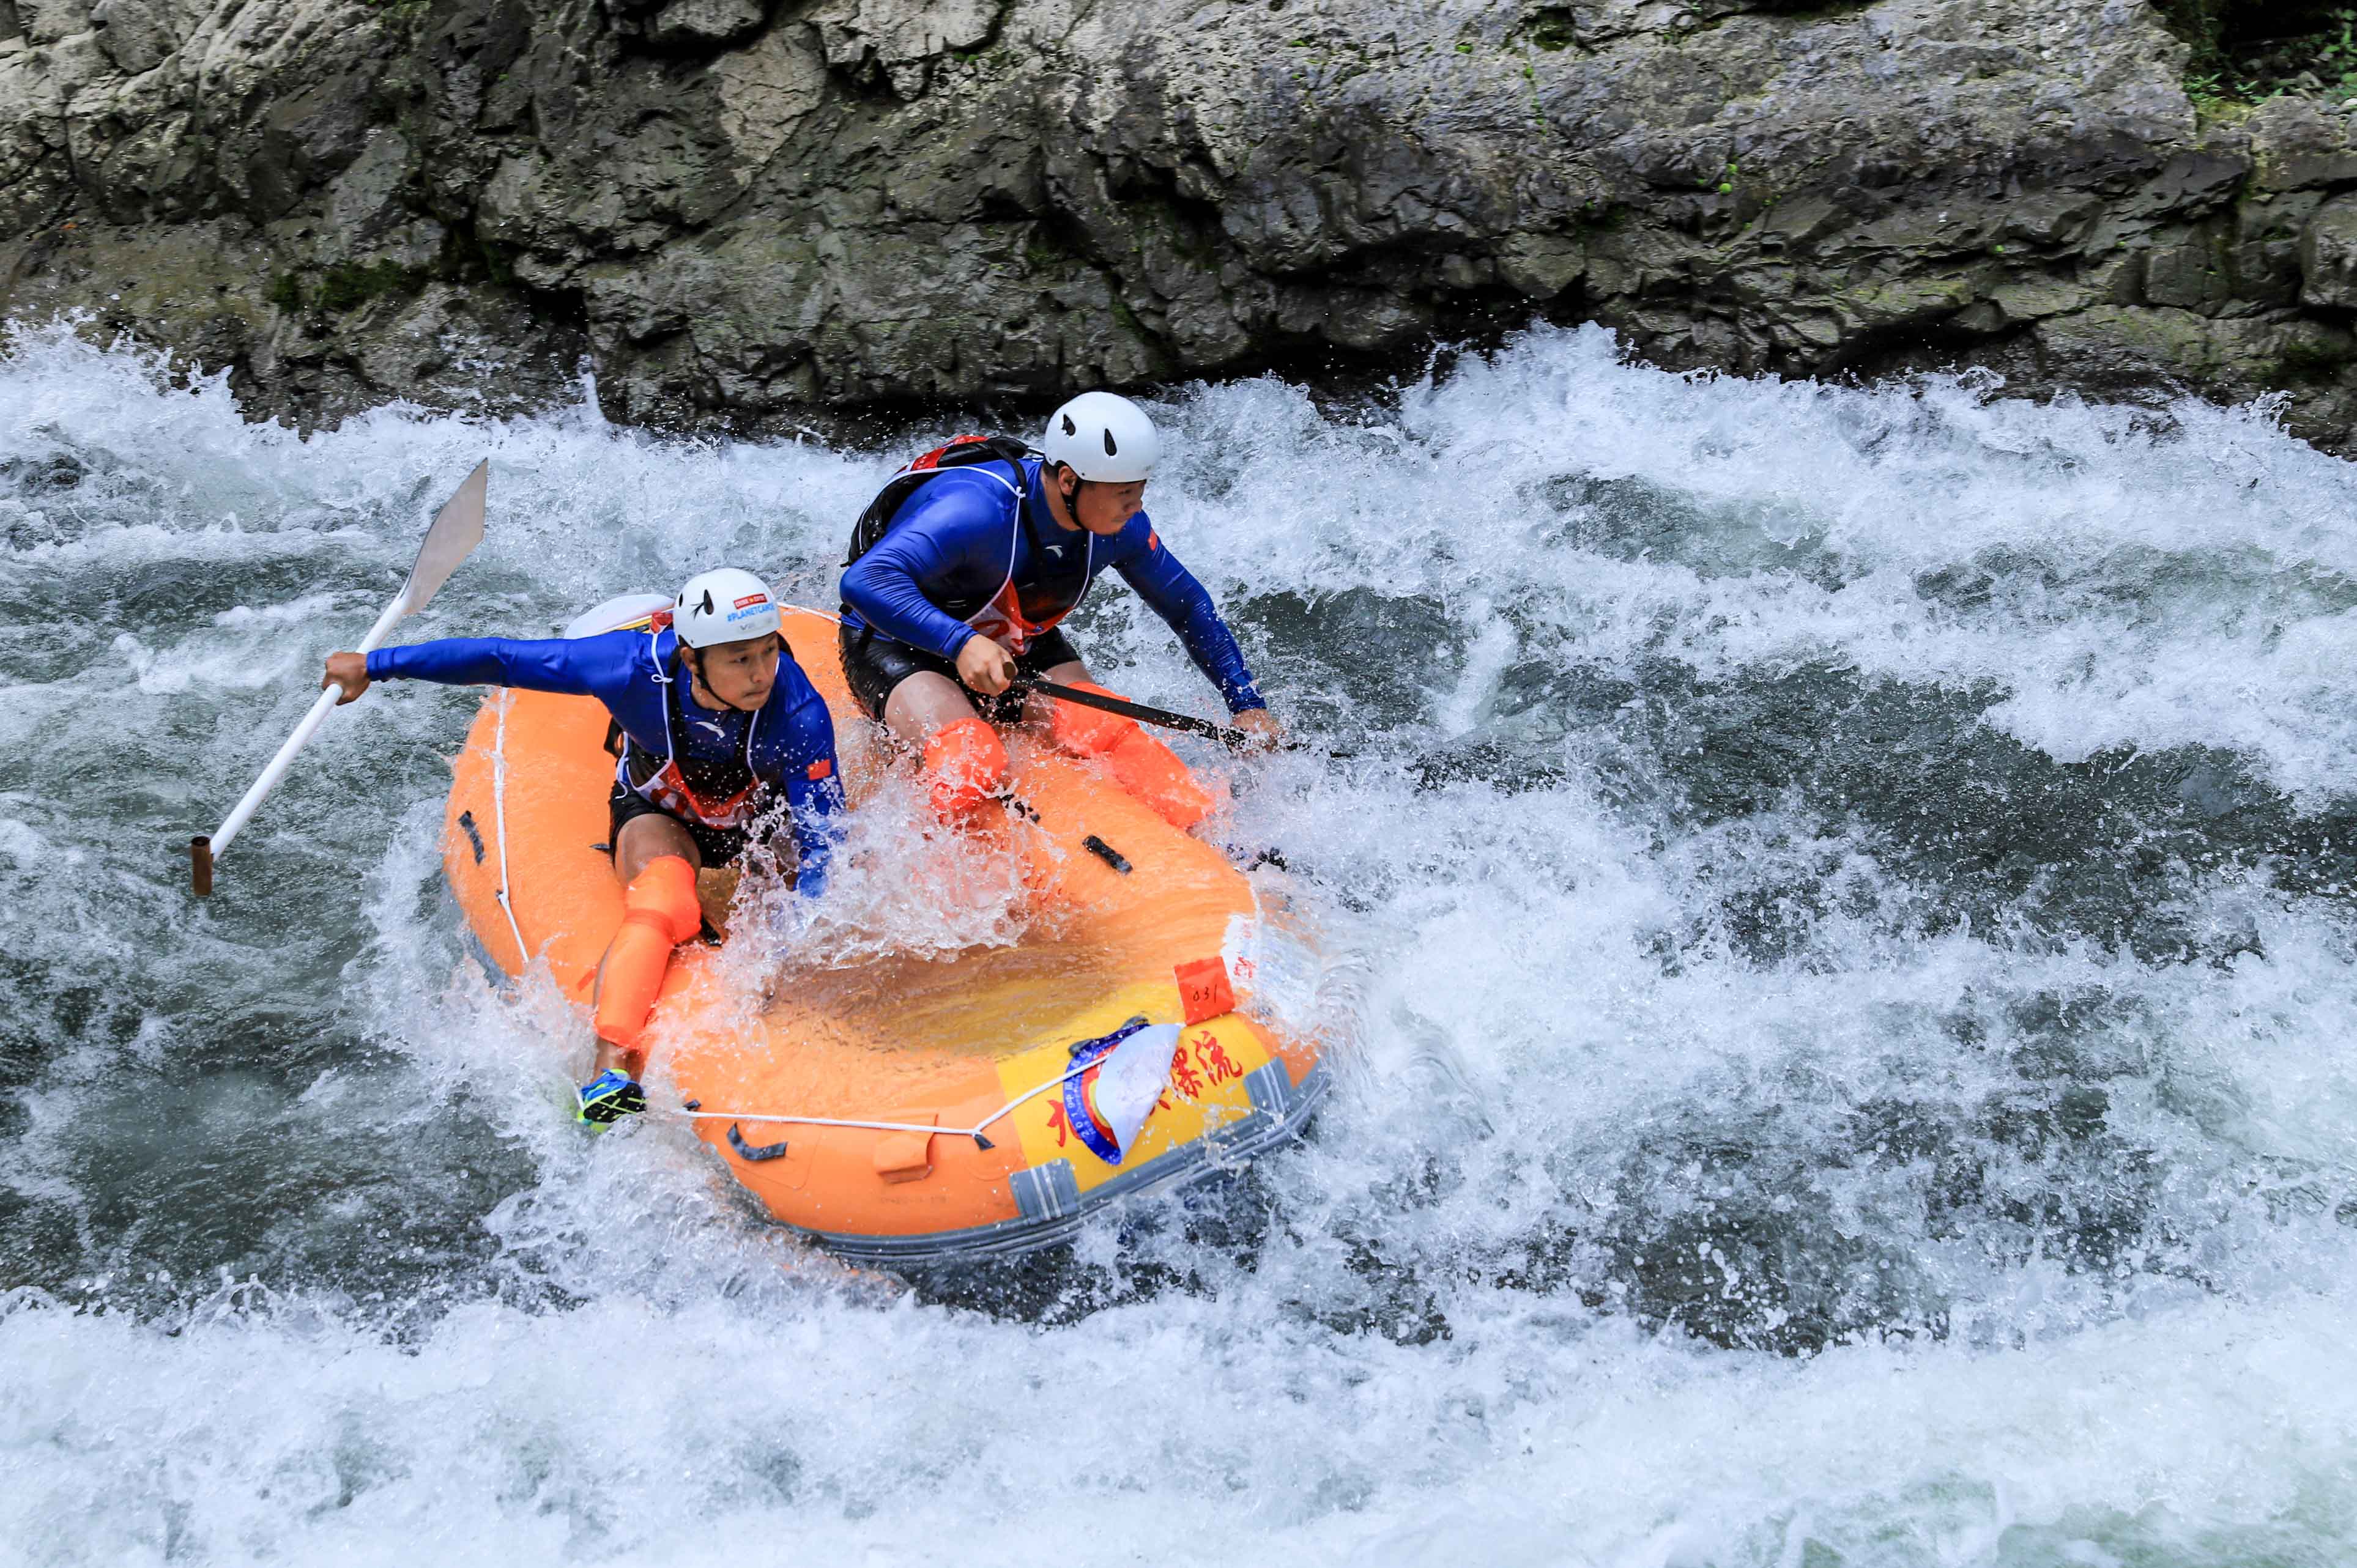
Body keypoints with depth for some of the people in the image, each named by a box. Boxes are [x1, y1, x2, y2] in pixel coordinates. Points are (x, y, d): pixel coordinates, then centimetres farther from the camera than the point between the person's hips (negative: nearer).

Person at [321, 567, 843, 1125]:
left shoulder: (797, 709, -32)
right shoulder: (632, 666, -31)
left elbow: (822, 834, -29)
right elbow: (498, 659, -20)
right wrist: (373, 666, -14)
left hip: (767, 820, 8)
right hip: (658, 817, -8)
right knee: (661, 899, -33)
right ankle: (612, 1064, -48)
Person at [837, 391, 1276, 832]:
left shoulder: (1120, 526, -13)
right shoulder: (979, 507, -34)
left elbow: (1190, 608, 4)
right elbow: (866, 581, -43)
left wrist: (1247, 704, 2)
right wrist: (961, 643, -54)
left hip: (1018, 647, 5)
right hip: (901, 646, -5)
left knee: (1109, 733, -22)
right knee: (972, 763, -35)